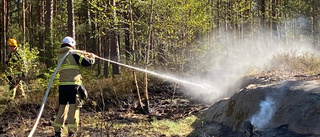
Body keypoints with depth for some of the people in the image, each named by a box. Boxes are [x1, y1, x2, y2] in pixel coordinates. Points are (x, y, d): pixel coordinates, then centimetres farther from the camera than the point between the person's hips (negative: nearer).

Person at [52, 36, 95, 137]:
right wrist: (92, 57, 20)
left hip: (62, 85, 6)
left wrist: (82, 55, 34)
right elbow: (88, 63, -1)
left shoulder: (60, 57, 14)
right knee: (73, 108, -2)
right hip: (73, 85, -6)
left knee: (62, 107, 13)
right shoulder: (74, 55, -4)